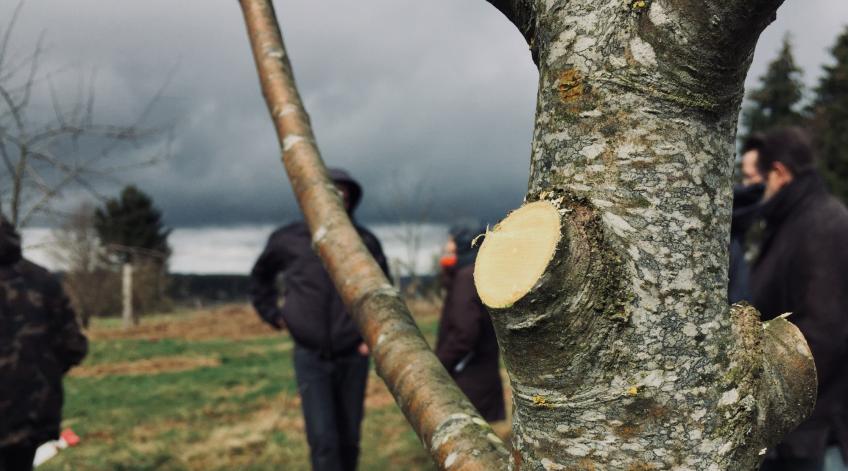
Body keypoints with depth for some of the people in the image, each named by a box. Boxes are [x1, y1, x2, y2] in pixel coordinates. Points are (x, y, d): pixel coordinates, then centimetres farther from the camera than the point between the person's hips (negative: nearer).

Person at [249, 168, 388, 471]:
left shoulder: (365, 242, -3)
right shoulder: (288, 240, -4)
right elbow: (260, 277, 16)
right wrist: (273, 314, 8)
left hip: (353, 358, 1)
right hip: (311, 357, -1)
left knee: (349, 440, 11)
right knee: (323, 440, -11)